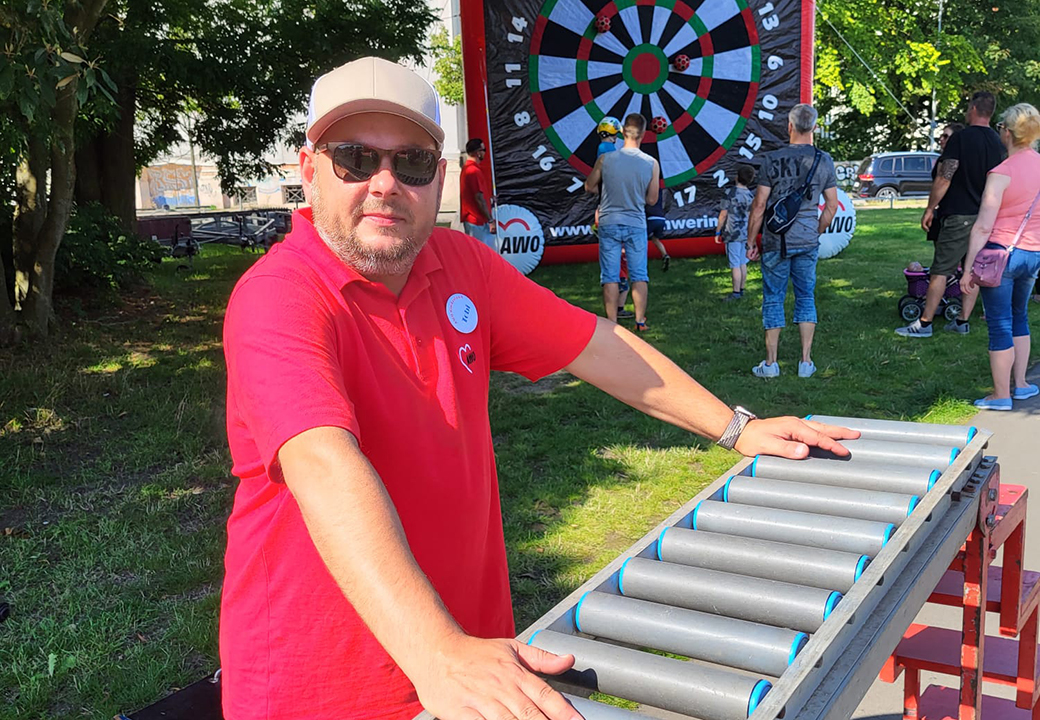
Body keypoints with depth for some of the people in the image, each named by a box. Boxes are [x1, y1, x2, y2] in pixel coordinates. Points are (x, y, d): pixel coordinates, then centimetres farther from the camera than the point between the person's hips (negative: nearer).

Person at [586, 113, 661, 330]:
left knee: (610, 277, 4)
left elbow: (589, 186, 6)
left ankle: (612, 323, 6)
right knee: (639, 276, 10)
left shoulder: (605, 159, -8)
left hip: (609, 223, 0)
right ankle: (640, 321, 13)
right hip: (636, 224, 0)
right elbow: (652, 200, 2)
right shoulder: (652, 163, -6)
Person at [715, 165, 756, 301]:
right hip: (746, 234, 6)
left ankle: (736, 293, -1)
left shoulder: (730, 193, -12)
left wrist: (717, 232, -4)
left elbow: (723, 214, -12)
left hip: (733, 234, -6)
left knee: (735, 265, -3)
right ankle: (741, 290, 18)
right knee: (743, 263, 12)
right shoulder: (751, 195, 6)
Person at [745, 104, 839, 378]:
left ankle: (771, 363, 9)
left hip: (776, 240, -2)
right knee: (806, 298, 11)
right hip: (808, 241, 3)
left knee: (773, 298, 6)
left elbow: (759, 205, -7)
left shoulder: (772, 160, -8)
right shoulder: (824, 161, 2)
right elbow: (832, 206, 6)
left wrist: (751, 241, 1)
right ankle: (806, 362, 12)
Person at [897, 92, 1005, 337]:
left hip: (959, 215, -7)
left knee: (940, 271, -5)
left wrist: (930, 208, -7)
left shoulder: (961, 138, -11)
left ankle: (924, 323, -3)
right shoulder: (997, 143, 9)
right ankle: (963, 321, 14)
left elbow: (944, 179, -15)